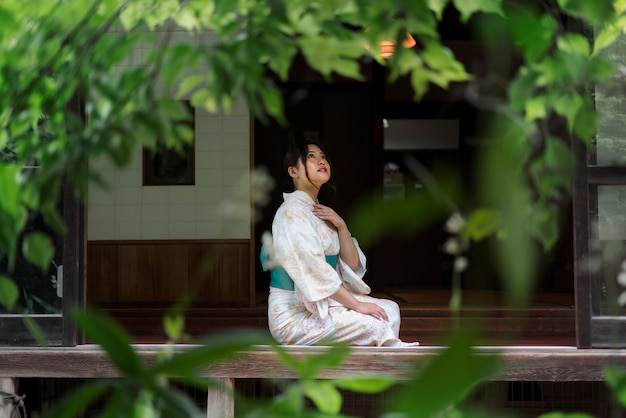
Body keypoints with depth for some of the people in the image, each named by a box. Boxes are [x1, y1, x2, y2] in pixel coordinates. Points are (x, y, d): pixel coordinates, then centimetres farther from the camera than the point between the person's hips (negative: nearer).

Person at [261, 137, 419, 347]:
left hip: (318, 304, 9)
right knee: (375, 323, -22)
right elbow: (314, 270, -22)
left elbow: (352, 265, 8)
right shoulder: (292, 211, -13)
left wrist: (341, 226, -7)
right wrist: (357, 304, -22)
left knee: (389, 309, 0)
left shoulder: (320, 212, 15)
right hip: (293, 313, -9)